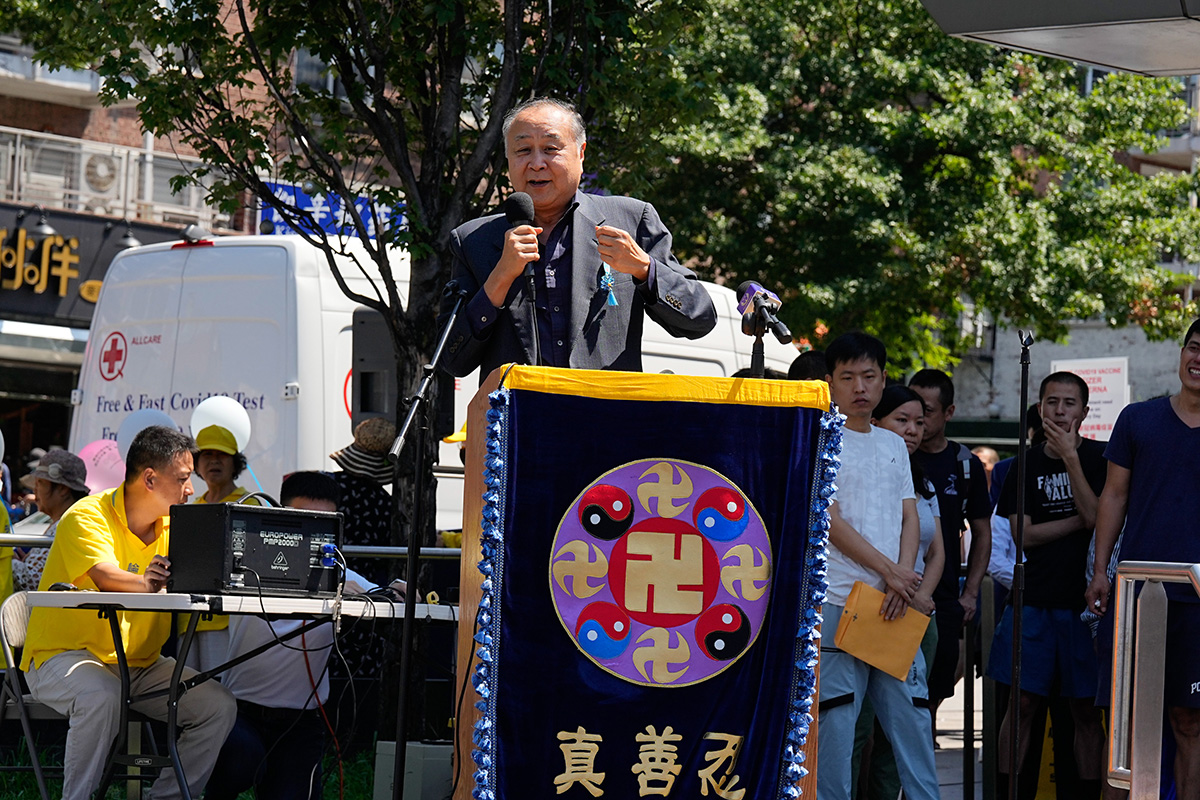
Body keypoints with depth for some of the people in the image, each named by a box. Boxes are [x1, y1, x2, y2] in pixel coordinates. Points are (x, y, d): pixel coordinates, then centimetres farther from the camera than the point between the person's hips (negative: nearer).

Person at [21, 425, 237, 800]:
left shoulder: (175, 527, 7)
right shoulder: (87, 517, -14)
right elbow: (106, 577, -32)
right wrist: (147, 583, -51)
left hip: (140, 665, 7)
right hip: (64, 656, -7)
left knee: (219, 705, -10)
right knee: (102, 697, -38)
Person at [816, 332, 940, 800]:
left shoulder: (893, 445, 19)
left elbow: (909, 517, 14)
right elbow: (828, 519, -8)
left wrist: (903, 579, -4)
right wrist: (888, 571, -10)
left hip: (895, 603, 5)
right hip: (837, 600, -5)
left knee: (910, 713, 2)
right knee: (834, 720, -7)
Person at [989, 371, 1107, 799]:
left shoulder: (1098, 458, 2)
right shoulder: (1026, 466, 10)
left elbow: (1097, 516, -11)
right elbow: (1023, 534, 1)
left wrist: (1070, 458, -14)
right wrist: (1080, 521, -7)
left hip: (1083, 599, -2)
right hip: (1034, 599, 2)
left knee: (1086, 710, 1)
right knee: (1023, 704, -1)